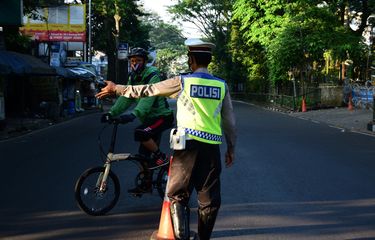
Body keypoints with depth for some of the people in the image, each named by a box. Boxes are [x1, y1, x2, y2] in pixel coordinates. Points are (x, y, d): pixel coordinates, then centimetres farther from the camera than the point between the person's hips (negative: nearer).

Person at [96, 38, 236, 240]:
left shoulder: (182, 82, -2)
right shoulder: (221, 86, 6)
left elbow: (147, 90, 4)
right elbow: (229, 121, 8)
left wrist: (117, 89, 15)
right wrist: (231, 148, 19)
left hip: (188, 144, -2)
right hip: (212, 147, 3)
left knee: (178, 195, 6)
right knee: (209, 198, 11)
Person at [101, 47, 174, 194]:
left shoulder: (152, 75, -17)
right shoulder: (133, 78, 9)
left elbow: (148, 98, -31)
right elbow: (125, 98, 2)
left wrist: (134, 114, -45)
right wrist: (112, 113, -12)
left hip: (162, 116, -8)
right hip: (149, 118, 8)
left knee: (140, 133, -31)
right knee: (143, 153, 8)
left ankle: (161, 157, -11)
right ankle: (147, 184, 22)